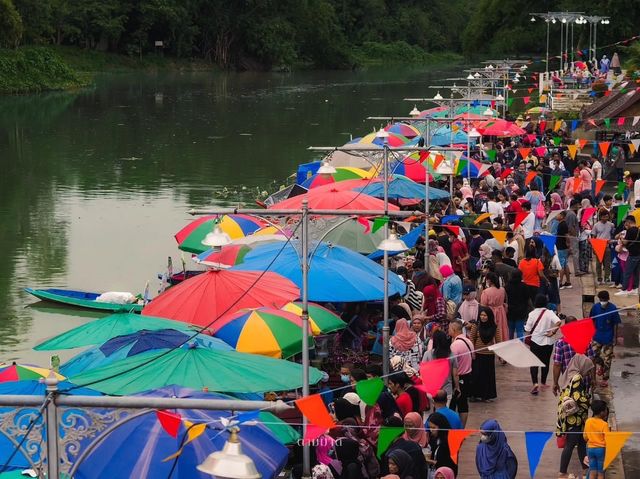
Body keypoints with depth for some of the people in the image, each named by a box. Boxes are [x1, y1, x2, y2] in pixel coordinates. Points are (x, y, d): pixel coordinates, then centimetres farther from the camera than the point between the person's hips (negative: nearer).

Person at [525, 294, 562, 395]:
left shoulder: (532, 314, -8)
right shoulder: (549, 313, -8)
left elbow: (527, 329, -5)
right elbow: (558, 322, -25)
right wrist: (553, 332, -13)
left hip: (535, 341, -1)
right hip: (548, 341, 1)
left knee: (534, 363, 1)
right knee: (545, 362, 18)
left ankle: (535, 383, -17)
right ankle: (543, 383, 30)